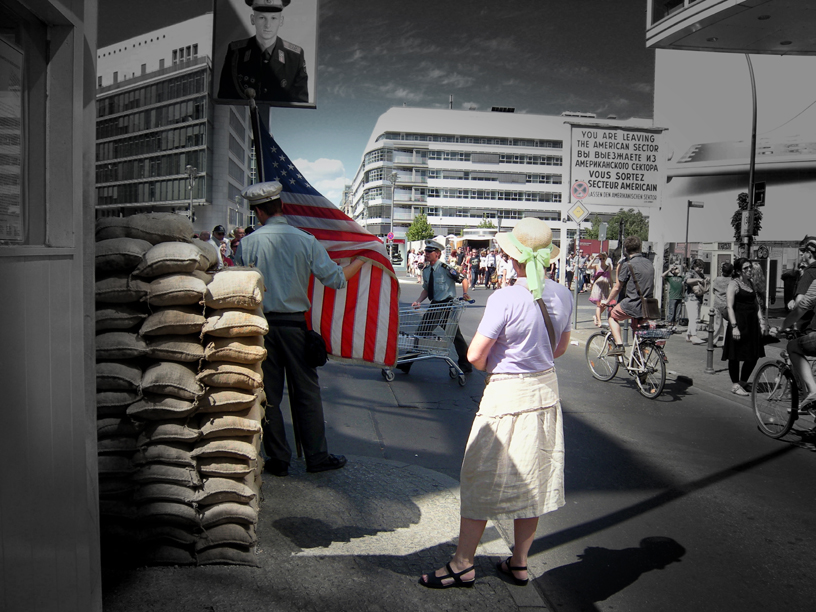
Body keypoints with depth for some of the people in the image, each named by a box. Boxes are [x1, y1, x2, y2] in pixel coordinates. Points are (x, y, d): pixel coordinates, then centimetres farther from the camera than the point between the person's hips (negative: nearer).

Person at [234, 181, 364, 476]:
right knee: (306, 390, 10)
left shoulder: (246, 244, -5)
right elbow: (336, 278, -6)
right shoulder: (305, 240, -5)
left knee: (268, 393, 10)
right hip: (294, 323, 0)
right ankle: (317, 456, 17)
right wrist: (362, 260, 9)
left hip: (260, 324, 0)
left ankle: (278, 459, 18)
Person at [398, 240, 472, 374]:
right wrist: (418, 301, 1)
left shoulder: (445, 268, -13)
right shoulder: (426, 270, 8)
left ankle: (465, 365, 17)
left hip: (447, 305, -7)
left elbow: (463, 278, -6)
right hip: (434, 305, 7)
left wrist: (464, 293, -20)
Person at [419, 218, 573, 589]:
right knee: (532, 479, 15)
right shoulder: (562, 295, 0)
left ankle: (463, 565, 17)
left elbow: (475, 354, -17)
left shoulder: (504, 299, -20)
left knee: (483, 479, 5)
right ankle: (519, 563, 29)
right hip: (546, 391, 7)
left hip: (505, 395, -7)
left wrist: (495, 368, 2)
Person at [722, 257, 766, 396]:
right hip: (739, 322, -8)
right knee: (735, 355, 0)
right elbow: (730, 307, -15)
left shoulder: (750, 283, 15)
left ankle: (743, 382, 25)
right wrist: (734, 326, -21)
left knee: (754, 355, 10)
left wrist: (761, 321, 8)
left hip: (752, 323, 8)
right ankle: (735, 385, 11)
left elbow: (756, 304, 18)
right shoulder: (734, 284, -9)